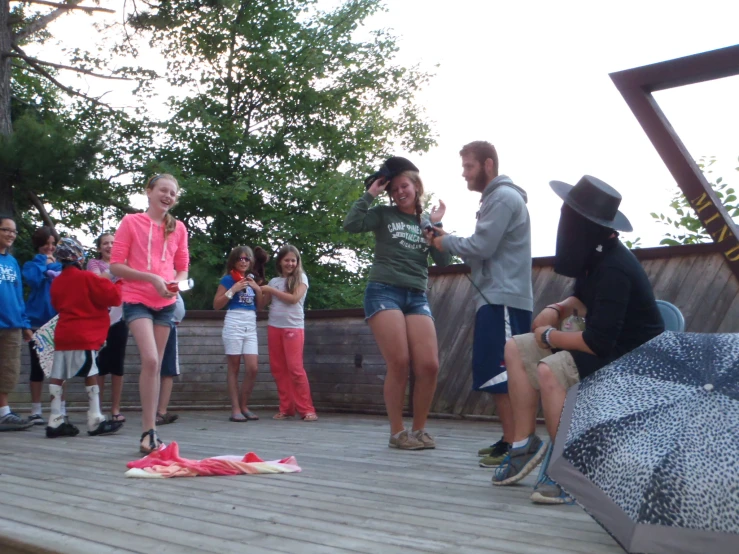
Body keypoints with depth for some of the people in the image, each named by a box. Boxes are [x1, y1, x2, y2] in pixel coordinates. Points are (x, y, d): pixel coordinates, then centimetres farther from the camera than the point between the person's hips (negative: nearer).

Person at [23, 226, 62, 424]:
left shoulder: (62, 266, 12)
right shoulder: (31, 265, 6)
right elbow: (32, 279, -16)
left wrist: (54, 271, -14)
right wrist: (42, 262, -5)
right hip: (38, 322, -2)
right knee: (37, 368, 3)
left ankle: (60, 410, 8)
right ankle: (36, 411, 8)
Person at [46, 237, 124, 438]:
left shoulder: (56, 282, 12)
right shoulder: (87, 278, -9)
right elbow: (113, 296, -11)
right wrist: (118, 285, 7)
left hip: (62, 334, 7)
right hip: (84, 336, -7)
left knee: (57, 377, 5)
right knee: (91, 376, -3)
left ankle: (56, 421, 8)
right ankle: (95, 421, -1)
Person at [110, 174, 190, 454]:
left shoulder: (178, 228, 9)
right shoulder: (131, 222, -2)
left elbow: (182, 268, 16)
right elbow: (115, 265, -5)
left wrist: (176, 282, -7)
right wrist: (151, 278, -17)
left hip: (166, 303, 4)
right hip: (137, 300, -4)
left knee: (156, 365, 7)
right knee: (150, 360, -19)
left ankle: (150, 431, 14)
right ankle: (149, 431, -13)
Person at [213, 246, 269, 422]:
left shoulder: (252, 280, 16)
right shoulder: (228, 279, 2)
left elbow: (260, 307, 18)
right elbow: (216, 305, -3)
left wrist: (258, 289, 2)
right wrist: (233, 290, -11)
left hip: (251, 326, 5)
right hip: (233, 324, -5)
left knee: (253, 368, -3)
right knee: (234, 368, -1)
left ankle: (244, 406, 11)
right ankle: (235, 409, 2)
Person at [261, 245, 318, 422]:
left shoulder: (301, 277, 2)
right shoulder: (274, 281, 14)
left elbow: (294, 298, -12)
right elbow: (262, 303, 13)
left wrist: (271, 290, -6)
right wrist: (255, 288, -1)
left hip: (293, 327, -5)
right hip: (274, 327, 5)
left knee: (295, 368, -11)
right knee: (278, 369, 3)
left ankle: (306, 409, -8)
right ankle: (286, 408, 10)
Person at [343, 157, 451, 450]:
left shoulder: (427, 222, 17)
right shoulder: (384, 214, 7)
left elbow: (444, 261, 7)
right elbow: (351, 224, -10)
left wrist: (437, 225, 1)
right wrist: (370, 194, -4)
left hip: (417, 297, 4)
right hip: (384, 292, -4)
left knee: (429, 365, -8)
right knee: (399, 364, -12)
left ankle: (419, 429, 8)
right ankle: (397, 432, 1)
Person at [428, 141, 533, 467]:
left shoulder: (503, 197, -9)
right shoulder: (495, 197, 23)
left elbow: (481, 247, -17)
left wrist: (446, 242, -1)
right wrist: (451, 240, 7)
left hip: (503, 299, -11)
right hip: (495, 297, 11)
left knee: (500, 374, -12)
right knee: (498, 375, 12)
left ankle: (512, 445, -11)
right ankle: (510, 440, 17)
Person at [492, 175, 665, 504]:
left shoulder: (613, 270, -27)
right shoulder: (595, 256, 1)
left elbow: (598, 342, -31)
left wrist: (549, 336, -16)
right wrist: (558, 309, 0)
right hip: (604, 344, 10)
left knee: (549, 371, -33)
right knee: (516, 349, 5)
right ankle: (525, 442, 7)